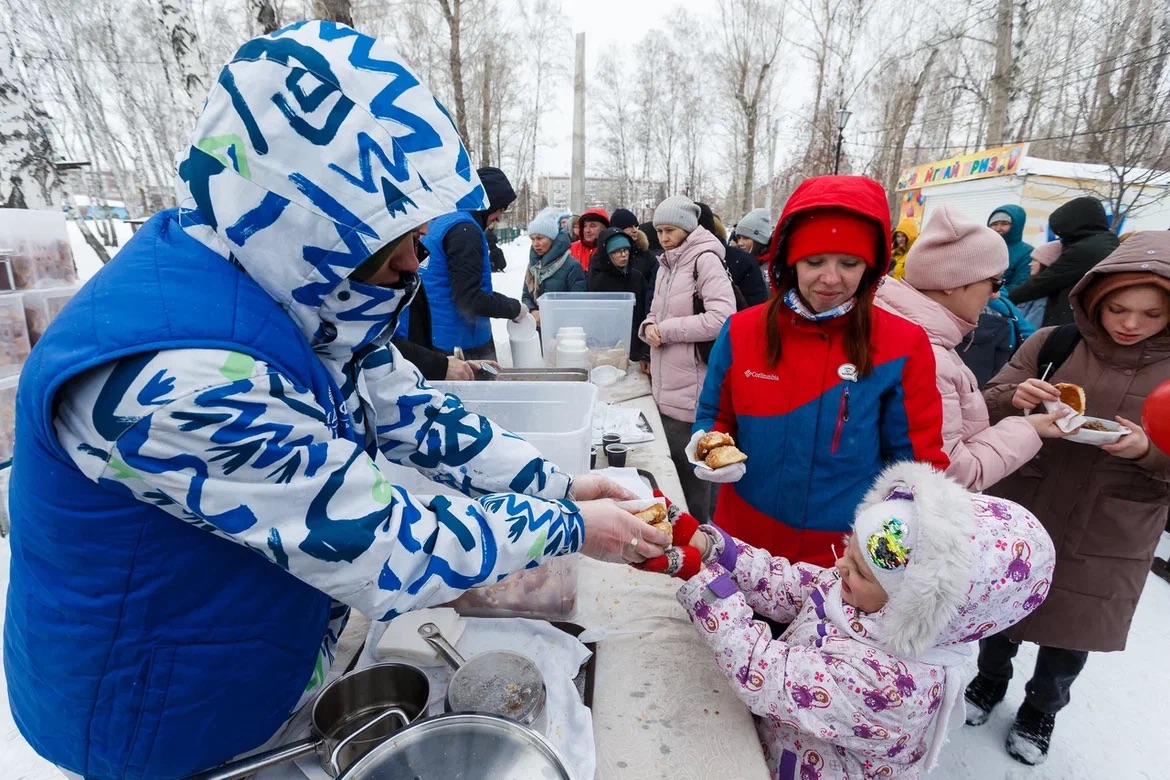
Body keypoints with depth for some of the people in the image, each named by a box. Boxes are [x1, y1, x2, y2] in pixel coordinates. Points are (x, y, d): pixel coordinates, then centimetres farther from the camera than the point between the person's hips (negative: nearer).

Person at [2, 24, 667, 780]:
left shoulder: (296, 287, -9)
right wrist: (569, 526, -20)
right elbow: (389, 558, -33)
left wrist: (559, 484, -8)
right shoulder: (177, 375, -37)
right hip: (178, 719, -6)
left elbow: (409, 409, -4)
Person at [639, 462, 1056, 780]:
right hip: (780, 727, 6)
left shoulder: (891, 682, -35)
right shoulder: (857, 591, -15)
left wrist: (696, 572, -36)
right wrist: (701, 543, -22)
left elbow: (764, 675, -36)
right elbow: (783, 583, -9)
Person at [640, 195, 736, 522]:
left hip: (691, 390, -8)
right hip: (665, 386, 8)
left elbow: (722, 318, -22)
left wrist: (665, 330, -15)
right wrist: (648, 327, -1)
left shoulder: (705, 260, -10)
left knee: (691, 474, 2)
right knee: (669, 467, 18)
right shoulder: (666, 264, 16)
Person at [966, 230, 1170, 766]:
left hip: (1106, 543, 1)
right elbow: (986, 409, -8)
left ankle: (1041, 710, 46)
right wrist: (1014, 398, -29)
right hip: (1019, 520, 0)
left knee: (1072, 629, 19)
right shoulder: (1052, 344, -9)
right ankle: (990, 680, 48)